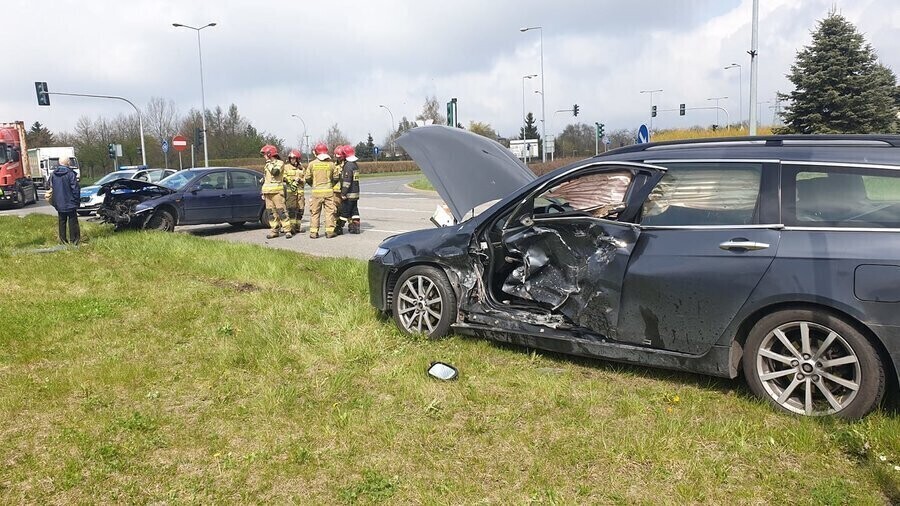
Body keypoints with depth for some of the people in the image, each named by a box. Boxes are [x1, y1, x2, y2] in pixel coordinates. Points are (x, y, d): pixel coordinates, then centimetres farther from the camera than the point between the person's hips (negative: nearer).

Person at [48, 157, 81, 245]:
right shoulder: (70, 174, -15)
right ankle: (73, 240, 3)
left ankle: (63, 239, 15)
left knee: (62, 221, 12)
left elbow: (51, 188, 14)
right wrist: (77, 200, -5)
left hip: (59, 204, 5)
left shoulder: (53, 174, 3)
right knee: (72, 221, 2)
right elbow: (75, 188, -14)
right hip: (70, 203, -5)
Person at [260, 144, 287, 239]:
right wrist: (263, 193, 21)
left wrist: (270, 164, -9)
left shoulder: (280, 163, -2)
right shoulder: (267, 165, 20)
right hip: (268, 192, 7)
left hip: (277, 191, -7)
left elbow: (275, 172, -22)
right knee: (271, 212, 4)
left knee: (281, 210, -11)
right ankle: (275, 230, 8)